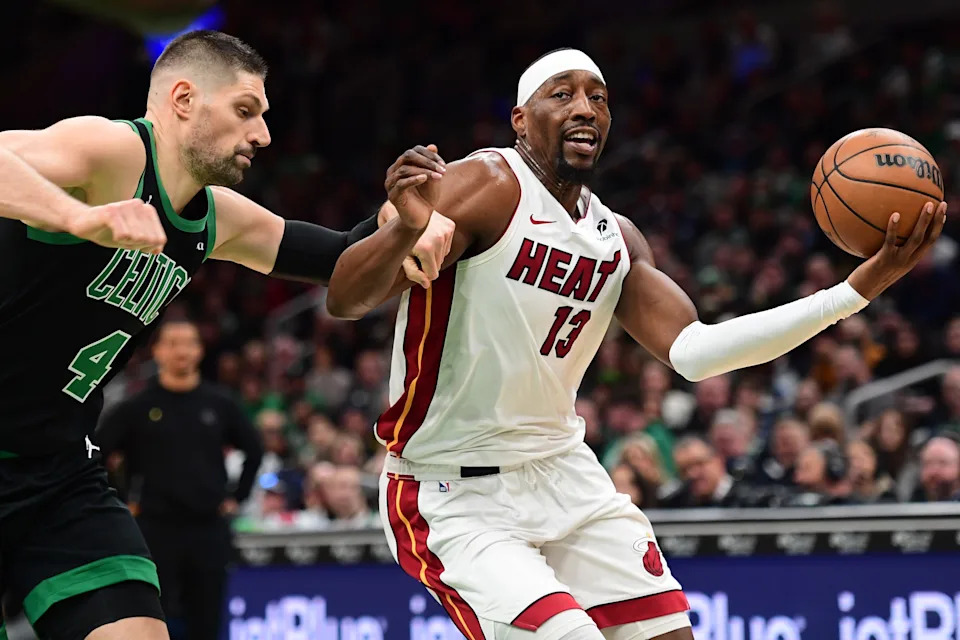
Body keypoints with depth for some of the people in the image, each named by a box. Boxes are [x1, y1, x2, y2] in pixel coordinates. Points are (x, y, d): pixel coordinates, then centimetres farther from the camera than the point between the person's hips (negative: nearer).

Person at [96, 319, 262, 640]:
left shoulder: (220, 404, 6)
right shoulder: (136, 408, -1)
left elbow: (254, 449, 18)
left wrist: (238, 496, 10)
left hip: (209, 528, 2)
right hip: (156, 527, -2)